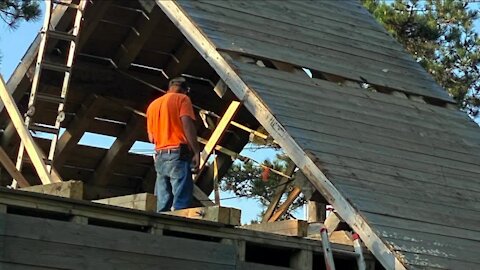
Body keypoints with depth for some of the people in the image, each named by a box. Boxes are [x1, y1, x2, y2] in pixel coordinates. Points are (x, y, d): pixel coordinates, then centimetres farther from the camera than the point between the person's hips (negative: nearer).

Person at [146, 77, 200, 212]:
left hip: (160, 157, 6)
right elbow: (187, 125, -12)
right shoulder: (182, 99, 3)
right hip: (178, 155, -6)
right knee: (181, 203, -13)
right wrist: (196, 152, -13)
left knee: (162, 205, 3)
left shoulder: (153, 105, 22)